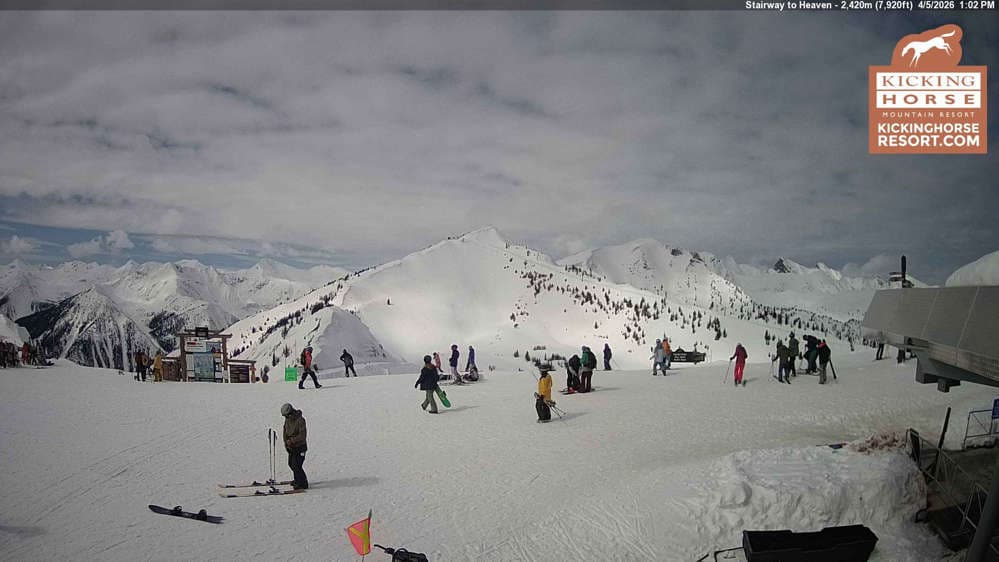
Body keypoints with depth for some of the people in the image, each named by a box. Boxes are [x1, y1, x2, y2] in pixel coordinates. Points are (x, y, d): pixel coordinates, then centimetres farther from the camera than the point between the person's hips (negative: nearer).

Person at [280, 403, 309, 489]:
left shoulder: (300, 420, -21)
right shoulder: (287, 419, 3)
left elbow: (302, 435, -24)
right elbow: (285, 431, 12)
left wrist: (292, 441, -25)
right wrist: (286, 442, -1)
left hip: (300, 447, -8)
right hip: (292, 447, 8)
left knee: (296, 466, -11)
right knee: (291, 464, 19)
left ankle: (303, 484, 1)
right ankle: (298, 480, 39)